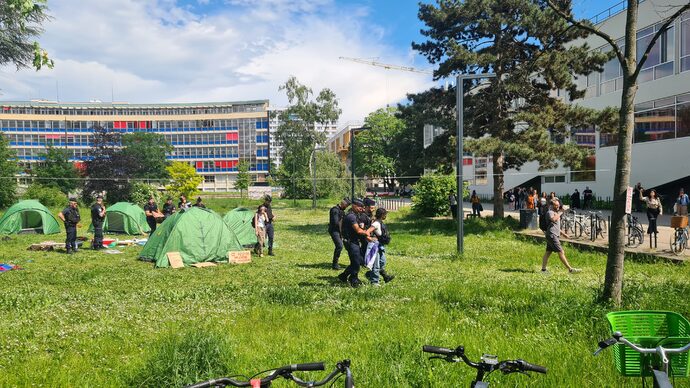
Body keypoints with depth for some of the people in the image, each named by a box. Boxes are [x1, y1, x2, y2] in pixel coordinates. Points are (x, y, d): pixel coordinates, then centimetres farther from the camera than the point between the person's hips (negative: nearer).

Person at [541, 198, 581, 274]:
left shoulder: (556, 213, 21)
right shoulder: (550, 212, -11)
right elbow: (553, 219, -34)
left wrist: (562, 233, 24)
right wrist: (561, 212, -23)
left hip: (555, 235, 10)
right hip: (552, 235, -10)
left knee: (548, 252, 9)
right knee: (561, 252, -9)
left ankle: (543, 269, 11)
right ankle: (570, 269, -9)